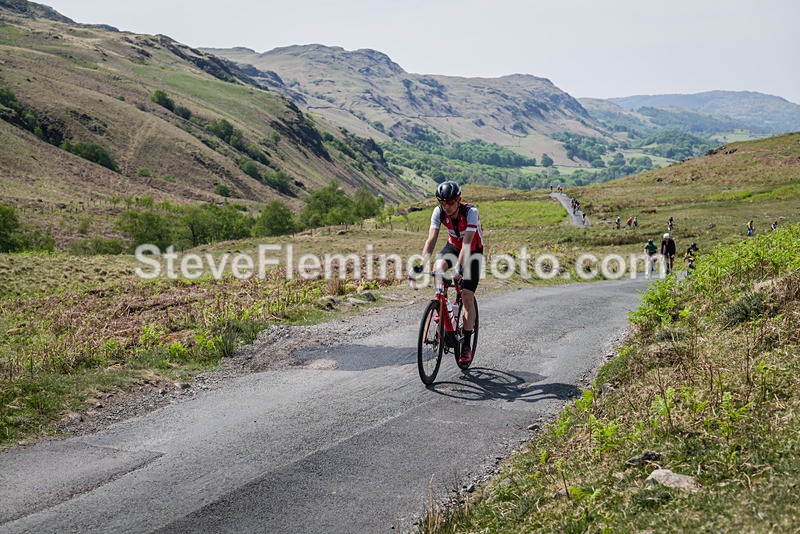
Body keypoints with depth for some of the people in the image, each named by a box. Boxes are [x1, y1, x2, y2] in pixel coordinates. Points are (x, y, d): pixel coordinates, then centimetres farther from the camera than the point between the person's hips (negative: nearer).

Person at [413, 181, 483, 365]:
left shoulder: (470, 212, -32)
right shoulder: (439, 212, -22)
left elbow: (467, 243, -40)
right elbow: (431, 240, -27)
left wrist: (458, 268, -52)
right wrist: (421, 265, -40)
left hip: (473, 250, -3)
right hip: (454, 245, 3)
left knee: (467, 297, -11)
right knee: (438, 267, -32)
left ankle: (467, 345, -2)